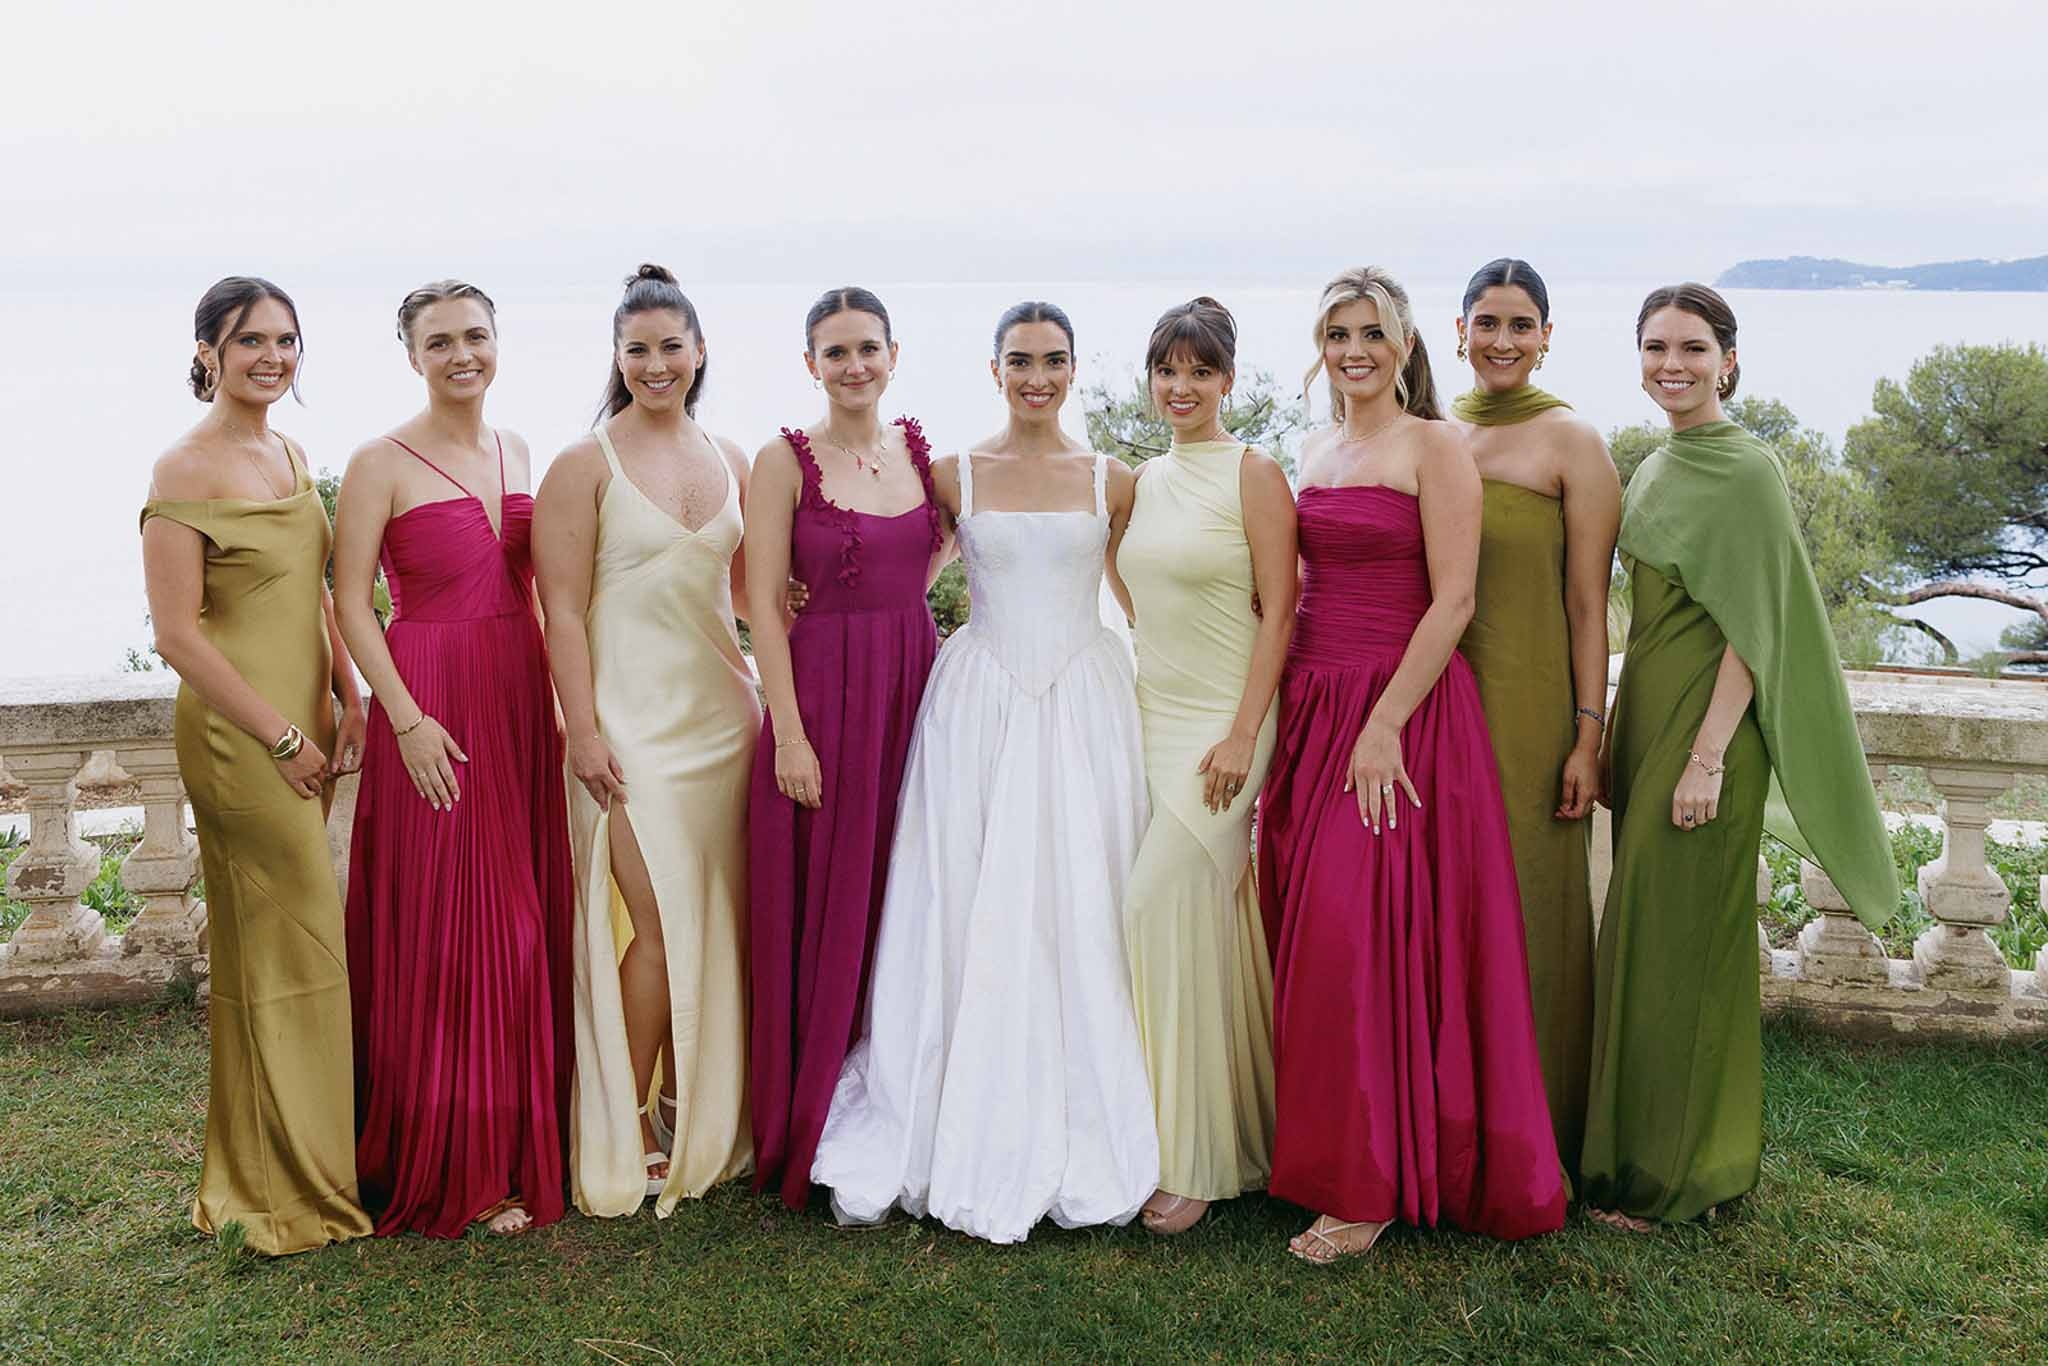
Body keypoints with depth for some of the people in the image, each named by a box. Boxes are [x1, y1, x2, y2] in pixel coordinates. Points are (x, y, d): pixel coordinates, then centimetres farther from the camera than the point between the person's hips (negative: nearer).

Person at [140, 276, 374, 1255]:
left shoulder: (291, 457, 12)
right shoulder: (184, 472, -12)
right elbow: (177, 634, -15)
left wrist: (347, 701, 6)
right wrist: (280, 735, -15)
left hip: (302, 726, 8)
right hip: (236, 730, -8)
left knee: (267, 944, 14)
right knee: (292, 946, -2)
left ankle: (260, 1165, 27)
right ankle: (295, 1185, 11)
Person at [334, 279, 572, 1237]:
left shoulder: (513, 451, 12)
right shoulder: (382, 465, -6)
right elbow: (351, 603, -9)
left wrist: (555, 694, 11)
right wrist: (407, 718, -16)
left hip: (521, 699, 6)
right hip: (432, 707, -6)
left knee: (525, 919, 10)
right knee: (446, 923, -2)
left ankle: (522, 1134, 24)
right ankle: (458, 1166, 9)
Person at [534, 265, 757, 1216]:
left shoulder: (729, 461, 12)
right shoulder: (585, 464, -4)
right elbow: (562, 608, -8)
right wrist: (583, 728, -14)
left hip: (722, 707, 5)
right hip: (633, 718, -5)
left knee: (716, 922, 7)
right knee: (662, 926, -8)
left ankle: (694, 1115, 22)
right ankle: (623, 1129, 9)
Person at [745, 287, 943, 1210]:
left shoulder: (921, 451, 7)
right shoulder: (785, 460, -5)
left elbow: (952, 533, 27)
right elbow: (763, 605, -9)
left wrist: (904, 593, 8)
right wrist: (789, 734, -15)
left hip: (916, 691, 4)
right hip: (822, 695, -4)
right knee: (821, 916, 2)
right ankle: (810, 1130, 16)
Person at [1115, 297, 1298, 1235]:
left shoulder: (1253, 474, -6)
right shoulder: (1145, 480, 13)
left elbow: (1278, 610, -11)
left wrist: (1243, 735, -16)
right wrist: (1130, 708, 13)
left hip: (1221, 723, -6)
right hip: (1151, 717, 6)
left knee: (1158, 908, -12)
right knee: (1202, 921, 9)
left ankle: (1189, 1157, -1)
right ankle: (1237, 1124, 23)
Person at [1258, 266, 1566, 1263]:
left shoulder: (1432, 448, -6)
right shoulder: (1316, 450, 15)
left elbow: (1453, 600, -13)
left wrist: (1385, 724, -19)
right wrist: (1291, 716, 11)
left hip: (1402, 713, -7)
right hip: (1311, 711, 7)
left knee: (1365, 938, -9)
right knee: (1307, 936, 8)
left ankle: (1369, 1187, 1)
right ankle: (1319, 1143, 20)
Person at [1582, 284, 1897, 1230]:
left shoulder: (1745, 470, -12)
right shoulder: (1655, 470, 13)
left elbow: (1753, 627, -16)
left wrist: (1708, 756, -20)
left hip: (1706, 721, -8)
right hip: (1647, 715, 8)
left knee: (1678, 937, -2)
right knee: (1646, 933, 14)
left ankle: (1673, 1174, 10)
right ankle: (1640, 1148, 26)